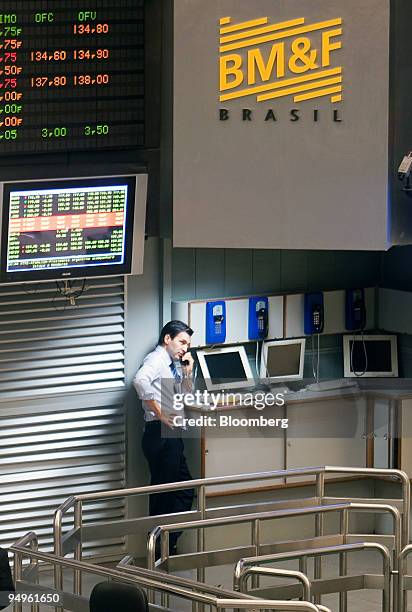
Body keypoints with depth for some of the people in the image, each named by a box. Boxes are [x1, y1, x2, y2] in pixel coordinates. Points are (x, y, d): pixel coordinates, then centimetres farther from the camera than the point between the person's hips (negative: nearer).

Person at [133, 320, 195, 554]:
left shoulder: (173, 364, 19)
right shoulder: (157, 359, -9)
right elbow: (140, 380, -31)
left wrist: (188, 370, 12)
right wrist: (159, 412, -23)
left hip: (172, 435, 10)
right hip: (161, 434, -10)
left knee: (185, 491, 13)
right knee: (163, 492, -4)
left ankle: (170, 543, 18)